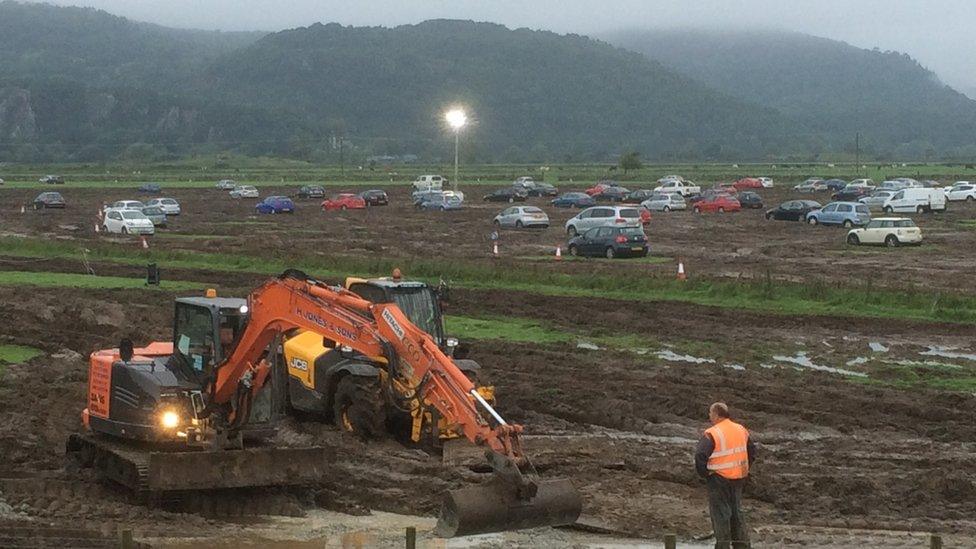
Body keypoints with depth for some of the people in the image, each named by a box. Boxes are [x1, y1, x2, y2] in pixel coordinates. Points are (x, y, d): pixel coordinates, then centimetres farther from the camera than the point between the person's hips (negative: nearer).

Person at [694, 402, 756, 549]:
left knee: (720, 514, 0)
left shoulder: (711, 434, -16)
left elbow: (700, 456, -23)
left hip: (719, 480, -7)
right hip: (738, 479, 7)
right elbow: (752, 452, 16)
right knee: (737, 512, 17)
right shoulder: (741, 430, 7)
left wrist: (704, 473, -9)